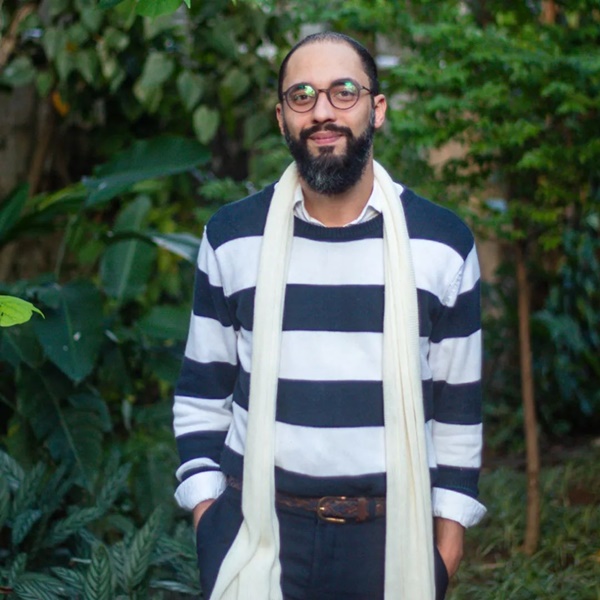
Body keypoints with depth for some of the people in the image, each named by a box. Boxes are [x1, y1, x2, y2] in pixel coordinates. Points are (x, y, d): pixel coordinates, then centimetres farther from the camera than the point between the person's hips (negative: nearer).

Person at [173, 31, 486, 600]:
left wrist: (450, 528, 4)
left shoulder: (443, 244, 1)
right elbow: (201, 389, 8)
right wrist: (204, 505, 2)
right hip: (254, 526, 0)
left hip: (394, 533, 0)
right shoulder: (231, 237, 1)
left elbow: (458, 402, 6)